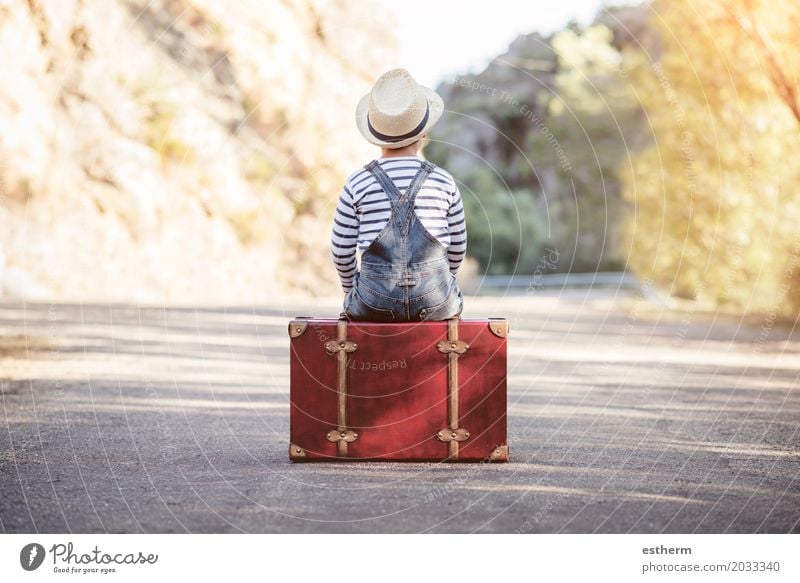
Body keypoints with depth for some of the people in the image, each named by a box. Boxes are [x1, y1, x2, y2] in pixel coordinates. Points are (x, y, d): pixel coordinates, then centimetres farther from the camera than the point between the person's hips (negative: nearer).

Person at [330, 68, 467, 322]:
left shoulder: (358, 184, -3)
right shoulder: (443, 181, 1)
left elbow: (341, 251, 3)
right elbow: (457, 248, 9)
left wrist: (351, 290, 21)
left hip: (374, 307, 0)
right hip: (436, 305, 1)